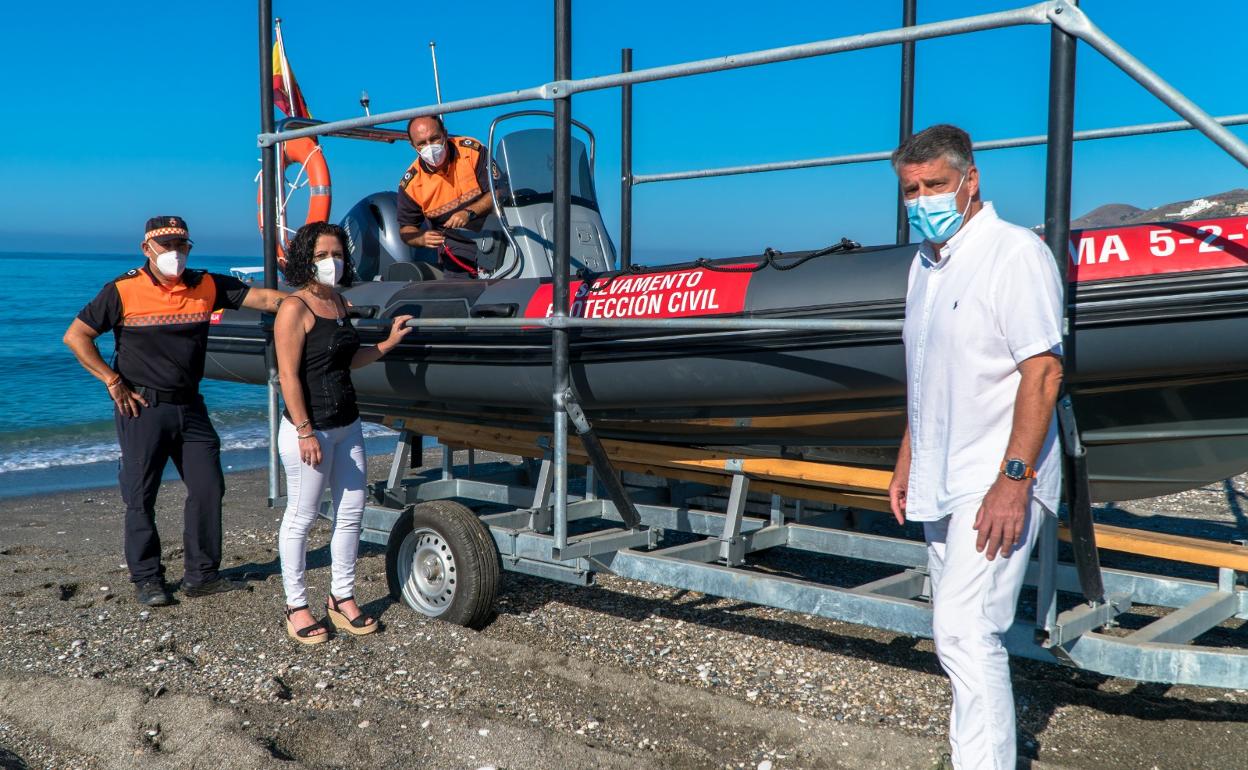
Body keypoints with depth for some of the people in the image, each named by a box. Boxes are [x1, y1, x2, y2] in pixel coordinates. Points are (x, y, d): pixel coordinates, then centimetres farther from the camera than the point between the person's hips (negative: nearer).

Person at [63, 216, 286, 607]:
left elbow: (264, 298, -6)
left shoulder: (207, 286, 2)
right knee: (141, 496, 3)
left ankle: (201, 574, 18)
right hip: (143, 407, -4)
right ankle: (146, 578, 18)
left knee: (208, 487, 5)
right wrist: (113, 382, -9)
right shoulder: (124, 290, -7)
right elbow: (76, 335, -4)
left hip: (189, 406, 4)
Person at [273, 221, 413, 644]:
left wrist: (388, 343, 14)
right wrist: (305, 432, -21)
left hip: (347, 424, 8)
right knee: (301, 517, 4)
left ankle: (342, 597, 26)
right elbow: (289, 376, -18)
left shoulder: (338, 300, 10)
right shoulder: (295, 308, -14)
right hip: (309, 428, -8)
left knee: (351, 512, 12)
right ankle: (296, 605, 17)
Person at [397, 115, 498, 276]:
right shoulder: (411, 184, -5)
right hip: (455, 246, 1)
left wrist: (469, 213, -24)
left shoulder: (472, 150, -9)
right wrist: (422, 239, -18)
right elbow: (406, 229, 5)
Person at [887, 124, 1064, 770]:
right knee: (961, 630, 15)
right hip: (941, 485, 9)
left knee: (964, 632, -13)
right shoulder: (925, 264, 14)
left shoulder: (1015, 253, -13)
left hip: (996, 484, -9)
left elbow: (1043, 371, -19)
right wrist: (907, 463, 20)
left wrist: (1013, 479, -23)